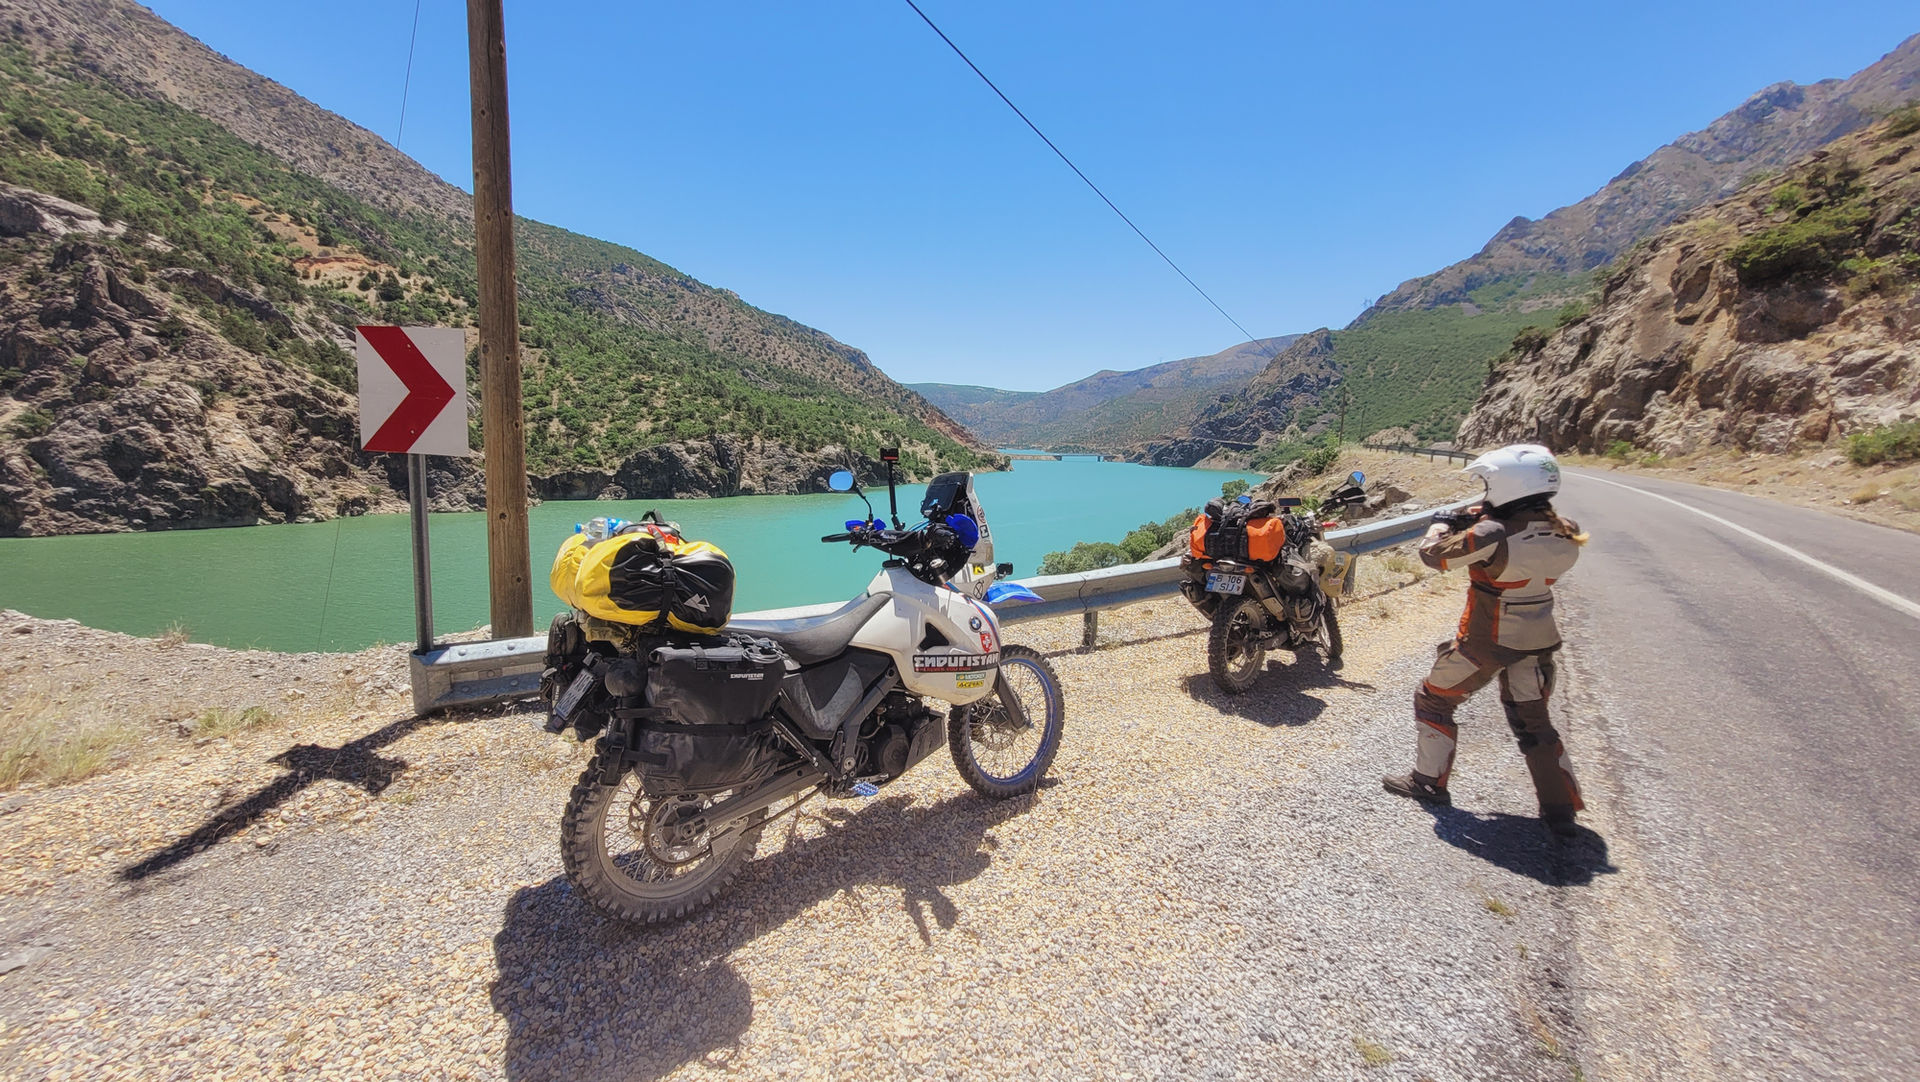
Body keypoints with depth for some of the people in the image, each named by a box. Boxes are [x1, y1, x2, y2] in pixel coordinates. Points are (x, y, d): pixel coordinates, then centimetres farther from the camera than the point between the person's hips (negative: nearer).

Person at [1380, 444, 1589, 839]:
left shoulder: (1492, 536, -27)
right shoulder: (1564, 536, -5)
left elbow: (1433, 555, -16)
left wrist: (1443, 528, 5)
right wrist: (1483, 523, 7)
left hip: (1485, 643, -6)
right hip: (1537, 641, 6)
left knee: (1432, 701, 14)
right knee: (1532, 721, 21)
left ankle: (1430, 781, 22)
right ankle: (1561, 810, 25)